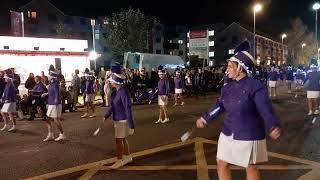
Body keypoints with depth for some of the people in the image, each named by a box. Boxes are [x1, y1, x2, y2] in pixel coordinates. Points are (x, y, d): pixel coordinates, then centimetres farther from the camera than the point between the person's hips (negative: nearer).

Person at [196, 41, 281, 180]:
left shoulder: (255, 86, -18)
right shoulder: (228, 88, 2)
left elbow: (265, 108, -27)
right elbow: (219, 106, 14)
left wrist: (274, 126, -45)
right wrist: (205, 118, 21)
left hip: (249, 136, -6)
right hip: (228, 135, 7)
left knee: (250, 168, 13)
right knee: (221, 164, 14)